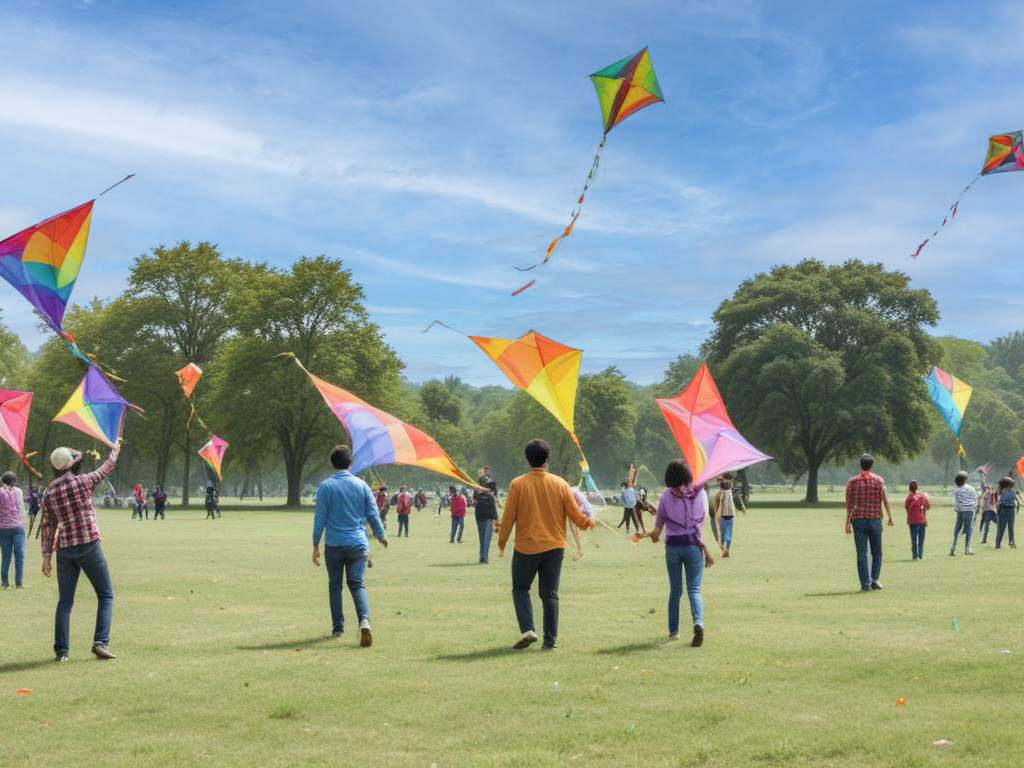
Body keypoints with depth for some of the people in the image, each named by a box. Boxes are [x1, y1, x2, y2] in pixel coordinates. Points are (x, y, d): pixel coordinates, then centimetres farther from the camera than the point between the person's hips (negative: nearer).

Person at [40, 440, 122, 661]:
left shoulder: (49, 492, 3)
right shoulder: (83, 481, -8)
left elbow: (46, 526, 5)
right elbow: (106, 468, 9)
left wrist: (47, 556, 8)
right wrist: (116, 449, 27)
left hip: (65, 550, 4)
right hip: (89, 546, -4)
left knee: (65, 601, 11)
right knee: (105, 595, 8)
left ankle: (61, 649, 5)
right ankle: (101, 642, -5)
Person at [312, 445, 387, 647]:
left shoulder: (326, 486, -3)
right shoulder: (361, 485, 4)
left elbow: (320, 518, -4)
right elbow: (373, 514, 6)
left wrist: (316, 546, 1)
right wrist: (381, 536, 22)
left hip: (334, 545, -1)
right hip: (358, 544, 2)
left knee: (335, 585, 13)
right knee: (357, 584, 3)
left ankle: (338, 627, 16)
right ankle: (364, 620, -21)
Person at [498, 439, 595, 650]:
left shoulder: (517, 484, -8)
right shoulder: (560, 484, -2)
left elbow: (508, 517, -6)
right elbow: (576, 516, 1)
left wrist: (501, 543, 8)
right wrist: (589, 522, 23)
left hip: (526, 548, -2)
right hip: (554, 547, 2)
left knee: (520, 589, 14)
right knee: (550, 594, 9)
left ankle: (527, 629, -5)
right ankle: (550, 640, 7)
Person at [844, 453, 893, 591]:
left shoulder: (852, 481, 3)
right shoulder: (879, 480, 1)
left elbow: (849, 504, 2)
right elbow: (885, 501, -1)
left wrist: (848, 523, 5)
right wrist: (890, 517, 10)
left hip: (858, 520, 0)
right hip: (875, 519, 0)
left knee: (861, 554, 1)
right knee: (877, 553, 12)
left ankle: (865, 584, -3)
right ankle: (874, 579, -3)